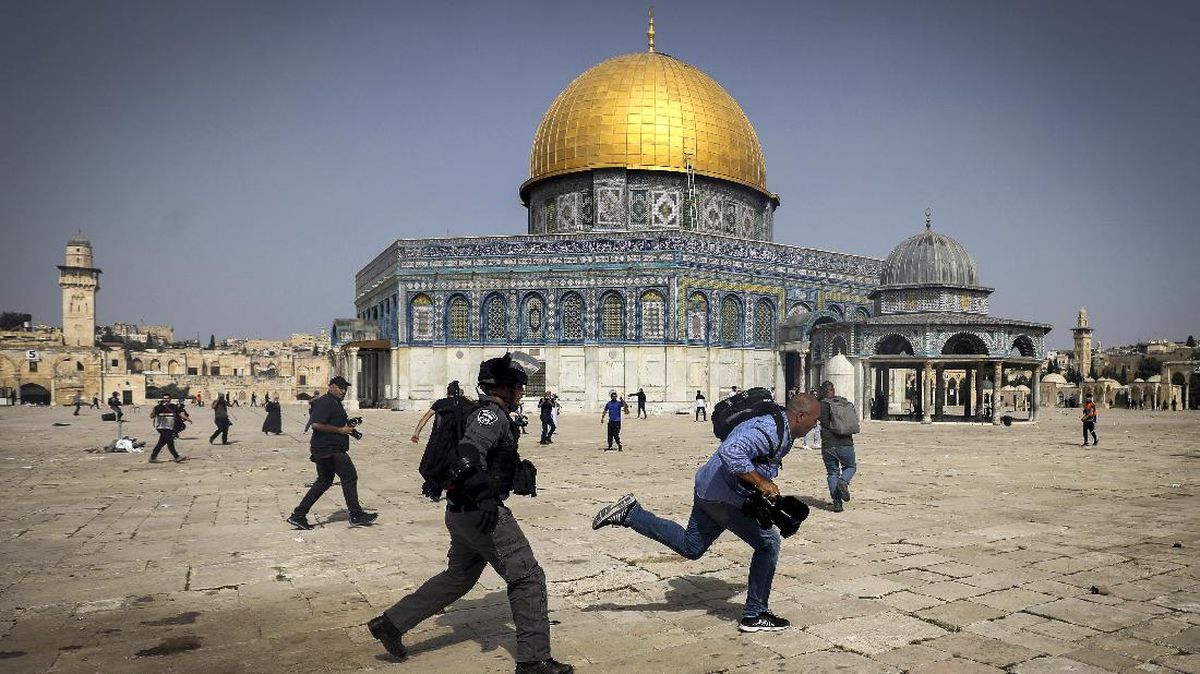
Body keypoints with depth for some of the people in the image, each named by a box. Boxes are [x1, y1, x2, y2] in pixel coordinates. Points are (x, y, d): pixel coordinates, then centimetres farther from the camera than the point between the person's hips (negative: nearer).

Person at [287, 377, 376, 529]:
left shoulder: (335, 403, 20)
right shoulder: (325, 402, -14)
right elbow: (316, 425, -24)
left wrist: (348, 426, 13)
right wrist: (340, 430, -19)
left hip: (327, 450, 11)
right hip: (329, 449, -11)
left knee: (324, 481, 14)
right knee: (349, 477, -6)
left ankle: (298, 515, 15)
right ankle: (356, 515, 1)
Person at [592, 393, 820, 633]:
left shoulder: (783, 433, 12)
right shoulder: (770, 431, -22)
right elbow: (731, 453, -37)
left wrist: (768, 488, 23)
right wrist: (761, 482, -32)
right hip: (725, 497, -10)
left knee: (690, 547, 16)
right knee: (768, 544, 0)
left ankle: (630, 513, 12)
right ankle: (755, 615, 9)